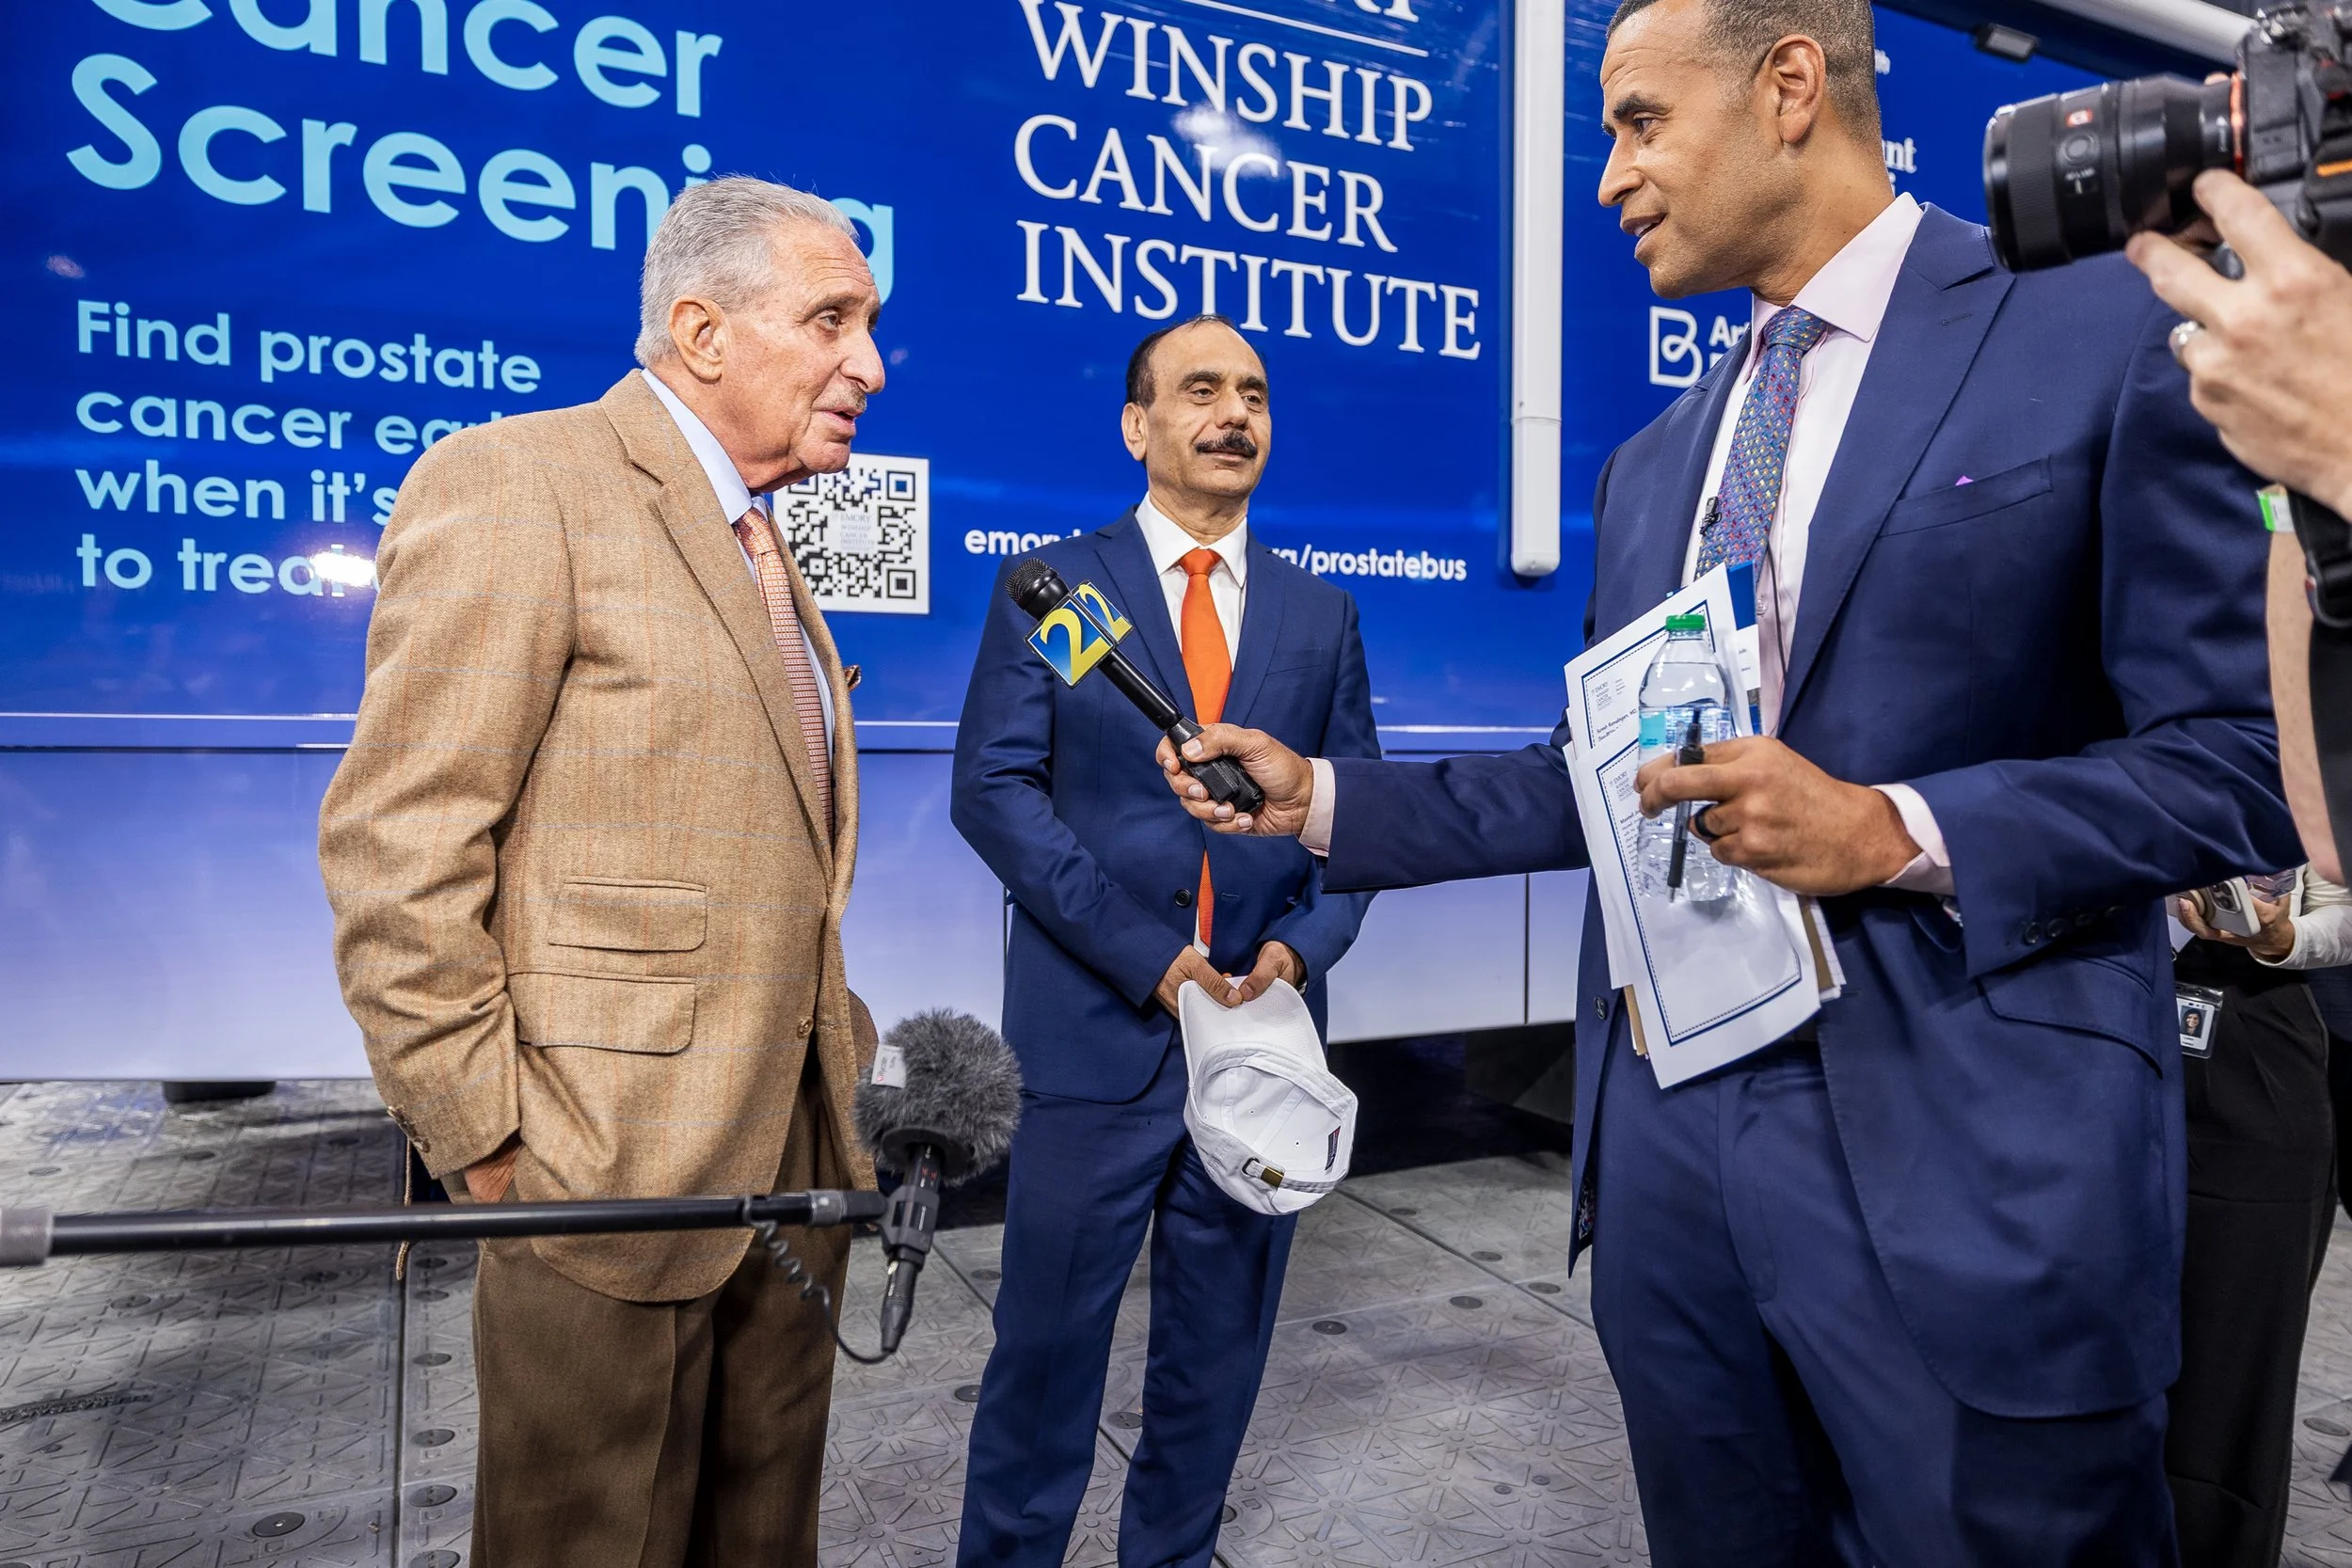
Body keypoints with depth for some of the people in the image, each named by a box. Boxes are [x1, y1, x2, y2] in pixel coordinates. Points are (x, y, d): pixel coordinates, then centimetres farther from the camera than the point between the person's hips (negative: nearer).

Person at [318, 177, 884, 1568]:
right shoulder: (514, 483, -10)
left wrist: (843, 1061, 12)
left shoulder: (759, 538, 16)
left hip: (797, 1154, 8)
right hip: (608, 1171, -7)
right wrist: (482, 1140, -15)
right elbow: (395, 843, -15)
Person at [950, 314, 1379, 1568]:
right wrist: (1143, 953, -15)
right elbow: (993, 785, -8)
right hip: (1099, 1030, -3)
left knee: (1218, 1353, 15)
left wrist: (1300, 945, -9)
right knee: (1047, 1345, 7)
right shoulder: (1052, 586, 1)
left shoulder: (1321, 614, 11)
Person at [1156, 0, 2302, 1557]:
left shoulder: (2109, 333, -4)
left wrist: (1894, 833, -21)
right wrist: (1321, 795, 7)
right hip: (1670, 1133, 6)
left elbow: (2238, 756, -8)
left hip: (1968, 1160, -5)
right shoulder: (1653, 464, 14)